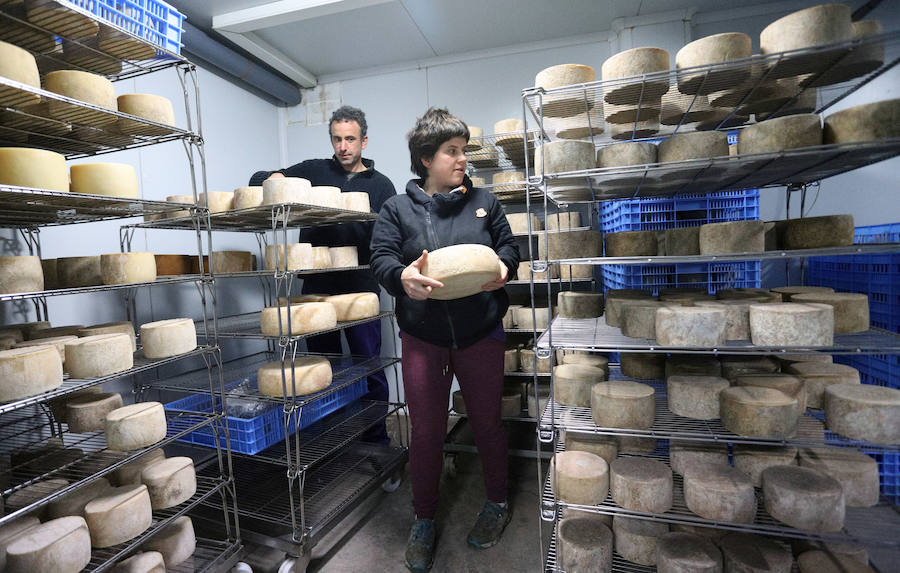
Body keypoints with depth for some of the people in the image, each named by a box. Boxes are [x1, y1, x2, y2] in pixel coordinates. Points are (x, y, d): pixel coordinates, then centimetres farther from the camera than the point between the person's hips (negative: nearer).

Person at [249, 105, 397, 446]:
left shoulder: (380, 185, 8)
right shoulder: (313, 171, 10)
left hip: (360, 289, -1)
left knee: (369, 367, 2)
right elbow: (257, 179, 13)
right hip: (316, 287, 2)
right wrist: (273, 178, -10)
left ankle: (376, 439, 20)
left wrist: (358, 251, -16)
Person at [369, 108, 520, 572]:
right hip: (422, 338, -1)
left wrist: (503, 267, -16)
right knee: (425, 432, 9)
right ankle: (424, 521, 32)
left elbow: (508, 246, 7)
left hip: (481, 334, 1)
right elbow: (380, 258, -5)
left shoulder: (483, 201, 7)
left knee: (487, 424, 15)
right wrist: (402, 277, -27)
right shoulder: (397, 208, 4)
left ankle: (497, 504, 41)